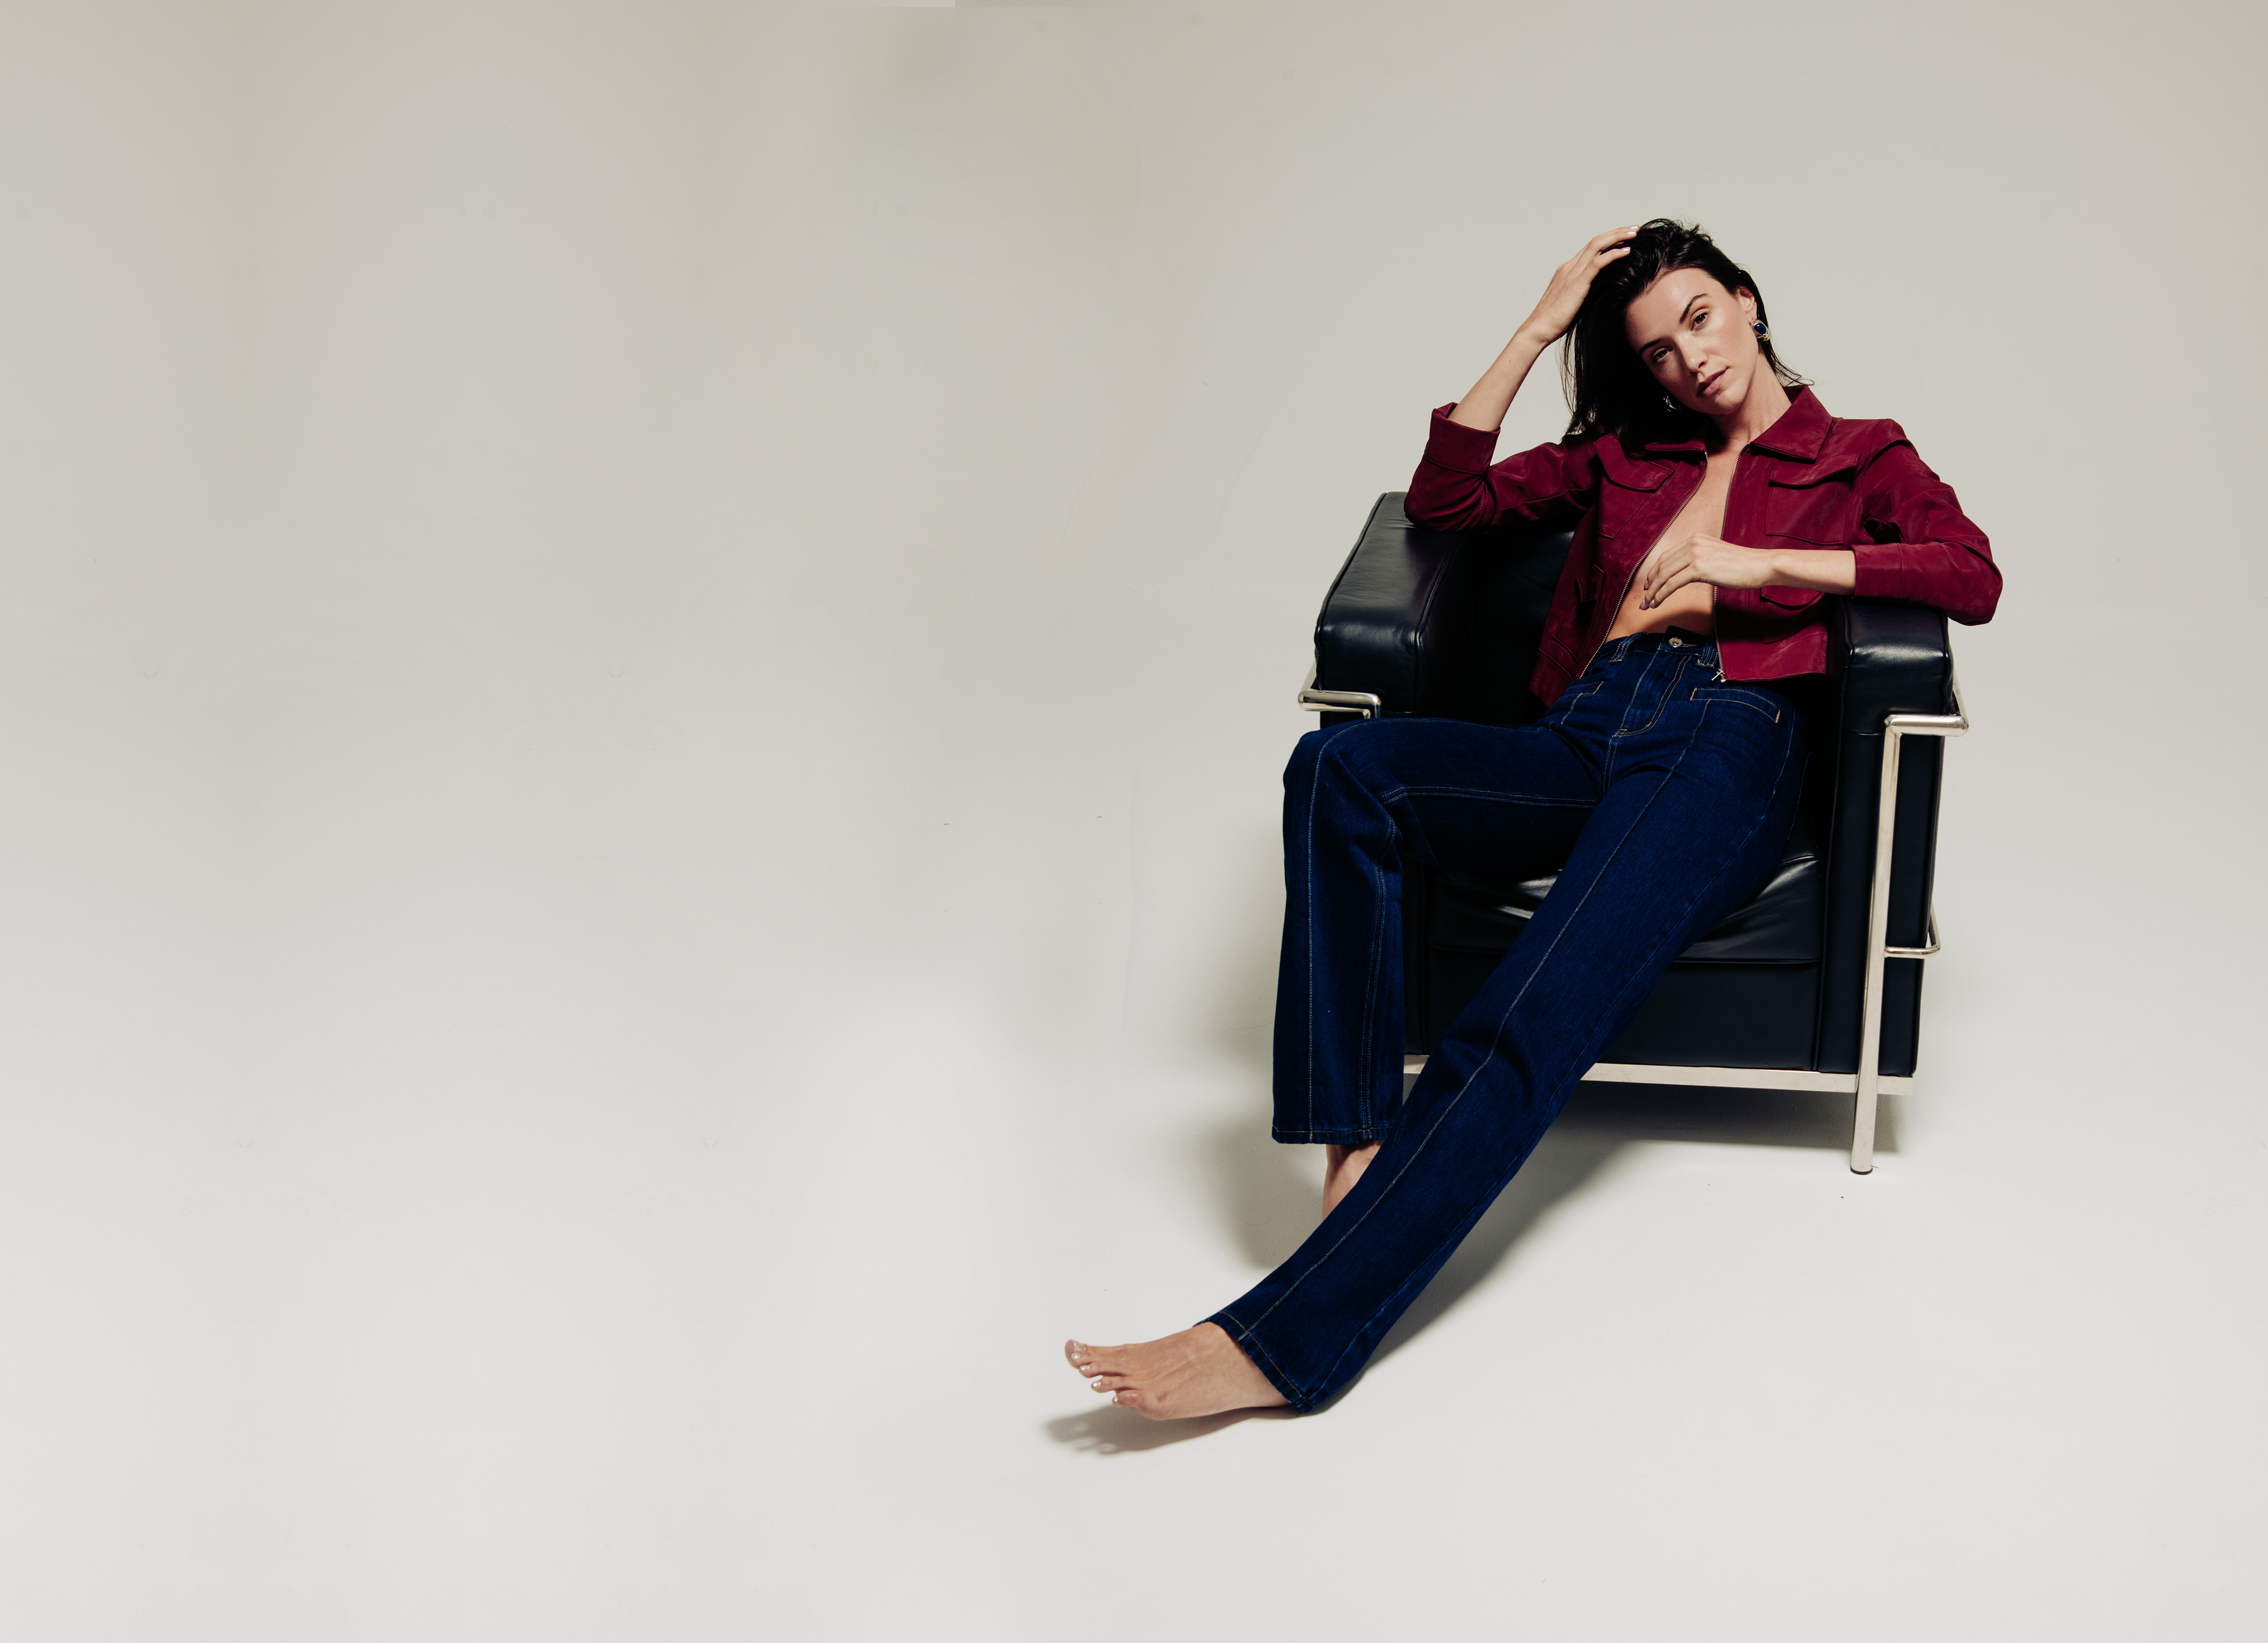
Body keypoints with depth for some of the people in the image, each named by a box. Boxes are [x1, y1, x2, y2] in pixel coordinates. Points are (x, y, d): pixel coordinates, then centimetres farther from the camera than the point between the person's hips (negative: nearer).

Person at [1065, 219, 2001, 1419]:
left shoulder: (1861, 458, 20)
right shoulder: (1622, 454, 31)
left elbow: (1975, 578, 1)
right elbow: (1443, 500, 19)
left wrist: (1765, 563, -5)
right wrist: (1538, 329, 18)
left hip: (1727, 748, -4)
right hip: (1583, 740, 5)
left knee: (1530, 1021, -32)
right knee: (1341, 765, -30)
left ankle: (1291, 1333, -43)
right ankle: (1354, 1148, -33)